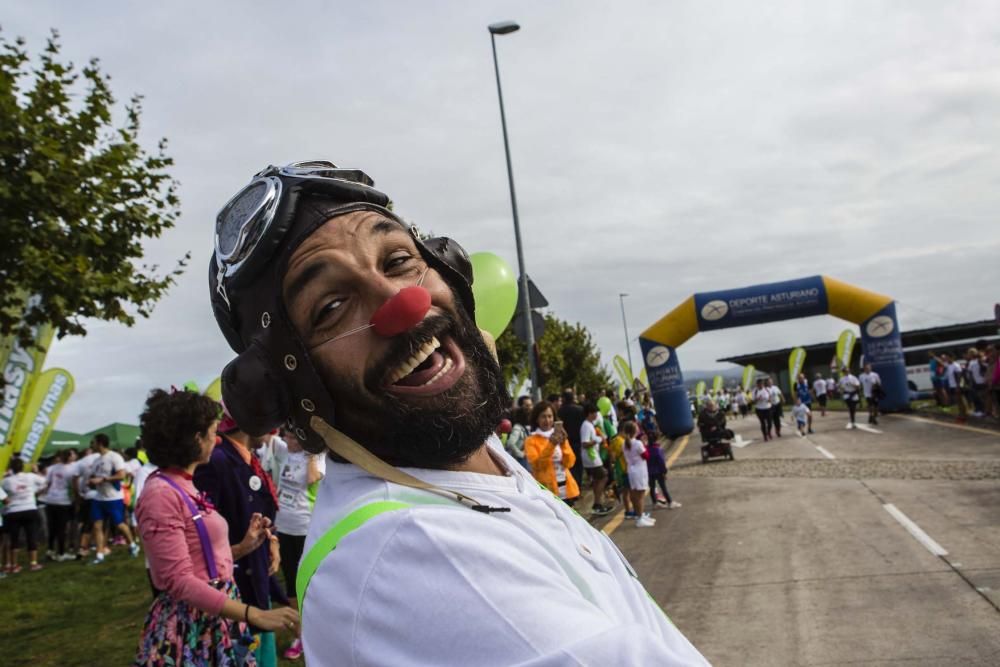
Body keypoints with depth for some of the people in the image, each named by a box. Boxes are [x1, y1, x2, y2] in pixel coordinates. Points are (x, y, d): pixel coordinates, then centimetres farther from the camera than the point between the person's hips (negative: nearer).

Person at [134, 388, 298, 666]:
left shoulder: (185, 487, 9)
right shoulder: (160, 494, -18)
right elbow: (180, 581, -24)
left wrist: (244, 546, 7)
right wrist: (255, 615, -28)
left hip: (218, 619, 8)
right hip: (190, 625, -8)